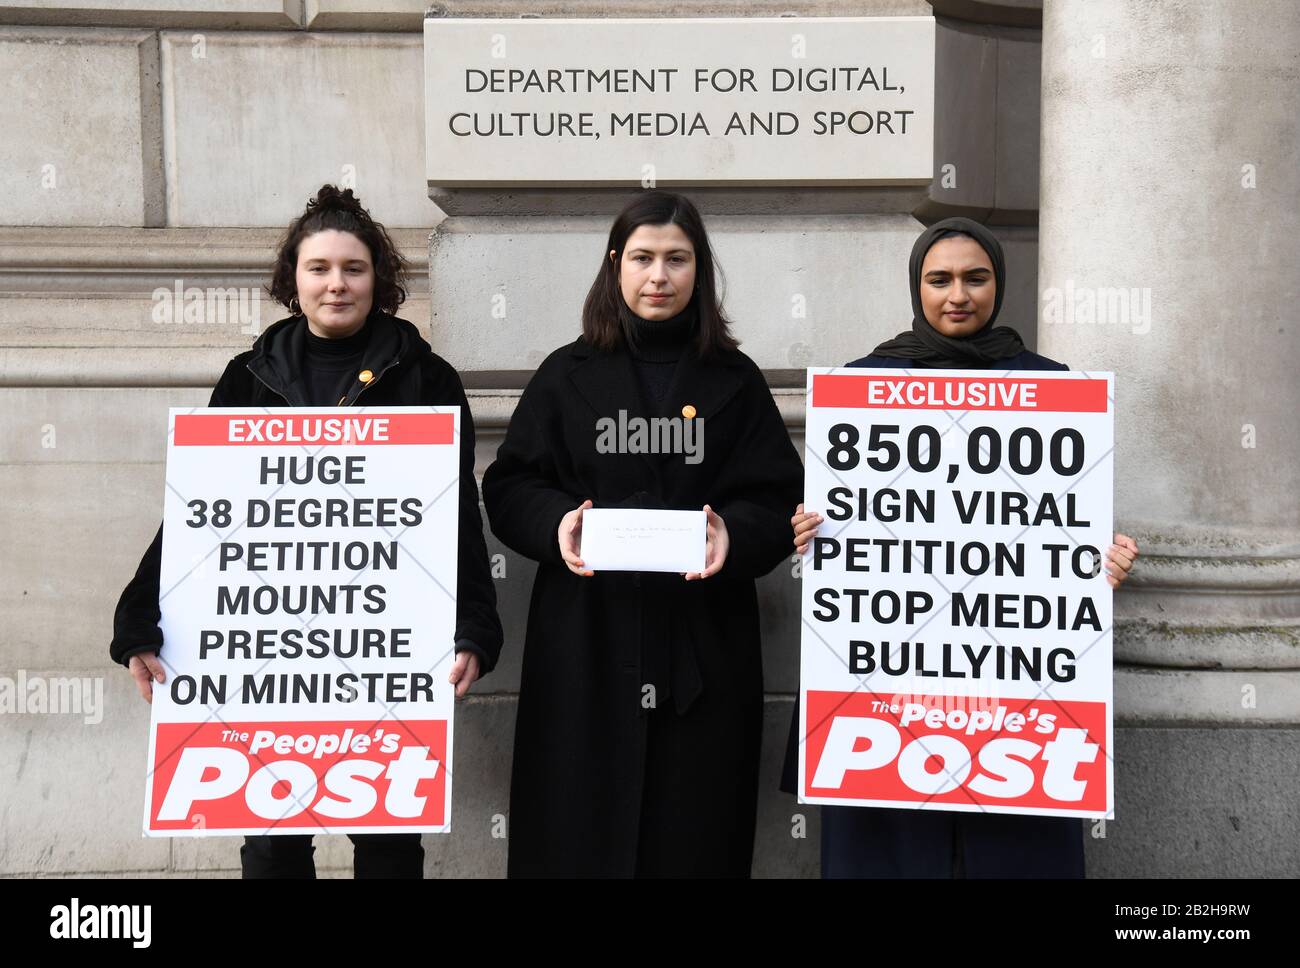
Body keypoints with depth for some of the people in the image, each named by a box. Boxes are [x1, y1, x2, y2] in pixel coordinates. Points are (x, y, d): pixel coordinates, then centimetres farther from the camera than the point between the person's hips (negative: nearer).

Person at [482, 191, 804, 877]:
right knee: (578, 825, 3)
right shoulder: (567, 374, 8)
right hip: (585, 639, 0)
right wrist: (556, 523, -15)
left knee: (691, 830, 4)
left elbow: (779, 498, 3)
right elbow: (509, 486, 5)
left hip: (701, 644, 0)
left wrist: (734, 533, -17)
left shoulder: (735, 381, 8)